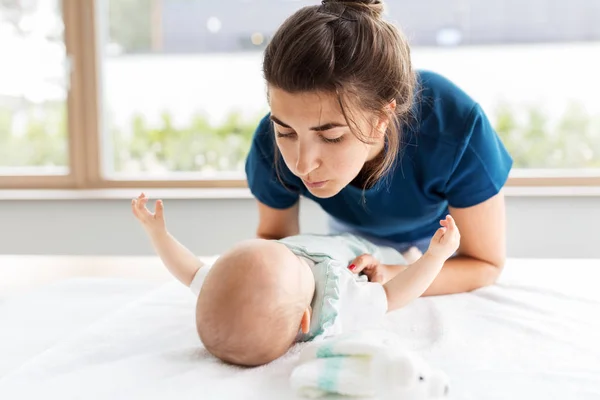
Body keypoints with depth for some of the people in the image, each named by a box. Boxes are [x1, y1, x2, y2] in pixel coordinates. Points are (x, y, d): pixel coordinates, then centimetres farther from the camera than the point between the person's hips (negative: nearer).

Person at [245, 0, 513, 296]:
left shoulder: (458, 129, -42)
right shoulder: (271, 146, -36)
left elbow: (486, 263, -26)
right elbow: (272, 233, -14)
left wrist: (392, 279, -43)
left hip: (443, 234, 0)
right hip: (353, 235, 1)